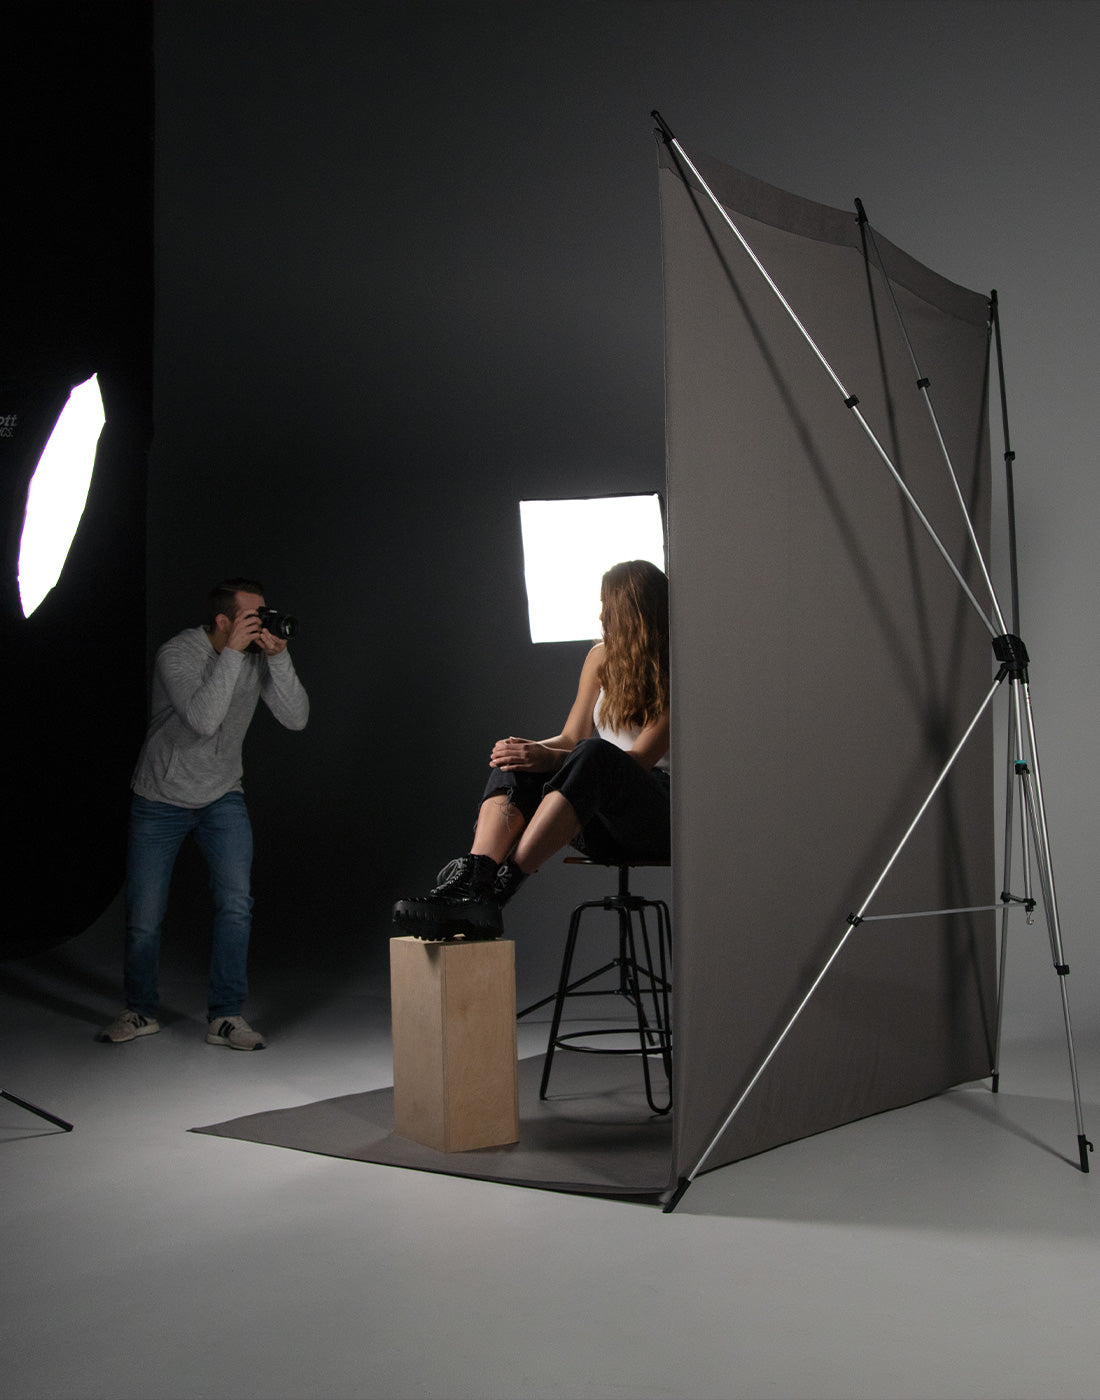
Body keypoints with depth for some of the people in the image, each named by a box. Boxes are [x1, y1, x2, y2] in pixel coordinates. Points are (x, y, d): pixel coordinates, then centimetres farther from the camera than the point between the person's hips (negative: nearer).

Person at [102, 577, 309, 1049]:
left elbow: (296, 718, -16)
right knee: (145, 917, 3)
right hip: (160, 801, -3)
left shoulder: (258, 656, -7)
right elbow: (203, 719, -36)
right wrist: (232, 653, -35)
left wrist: (278, 656, -25)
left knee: (236, 901, -14)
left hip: (222, 797, 3)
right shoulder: (177, 655, -21)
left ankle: (225, 1016, -4)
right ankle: (140, 1011, 25)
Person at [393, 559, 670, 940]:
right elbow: (572, 737, 13)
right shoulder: (602, 657, 16)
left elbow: (640, 759, -15)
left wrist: (552, 759, -27)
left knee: (594, 755, -37)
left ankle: (496, 890, -48)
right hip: (601, 826, 6)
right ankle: (471, 879, -47)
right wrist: (531, 750, -11)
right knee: (515, 762, -22)